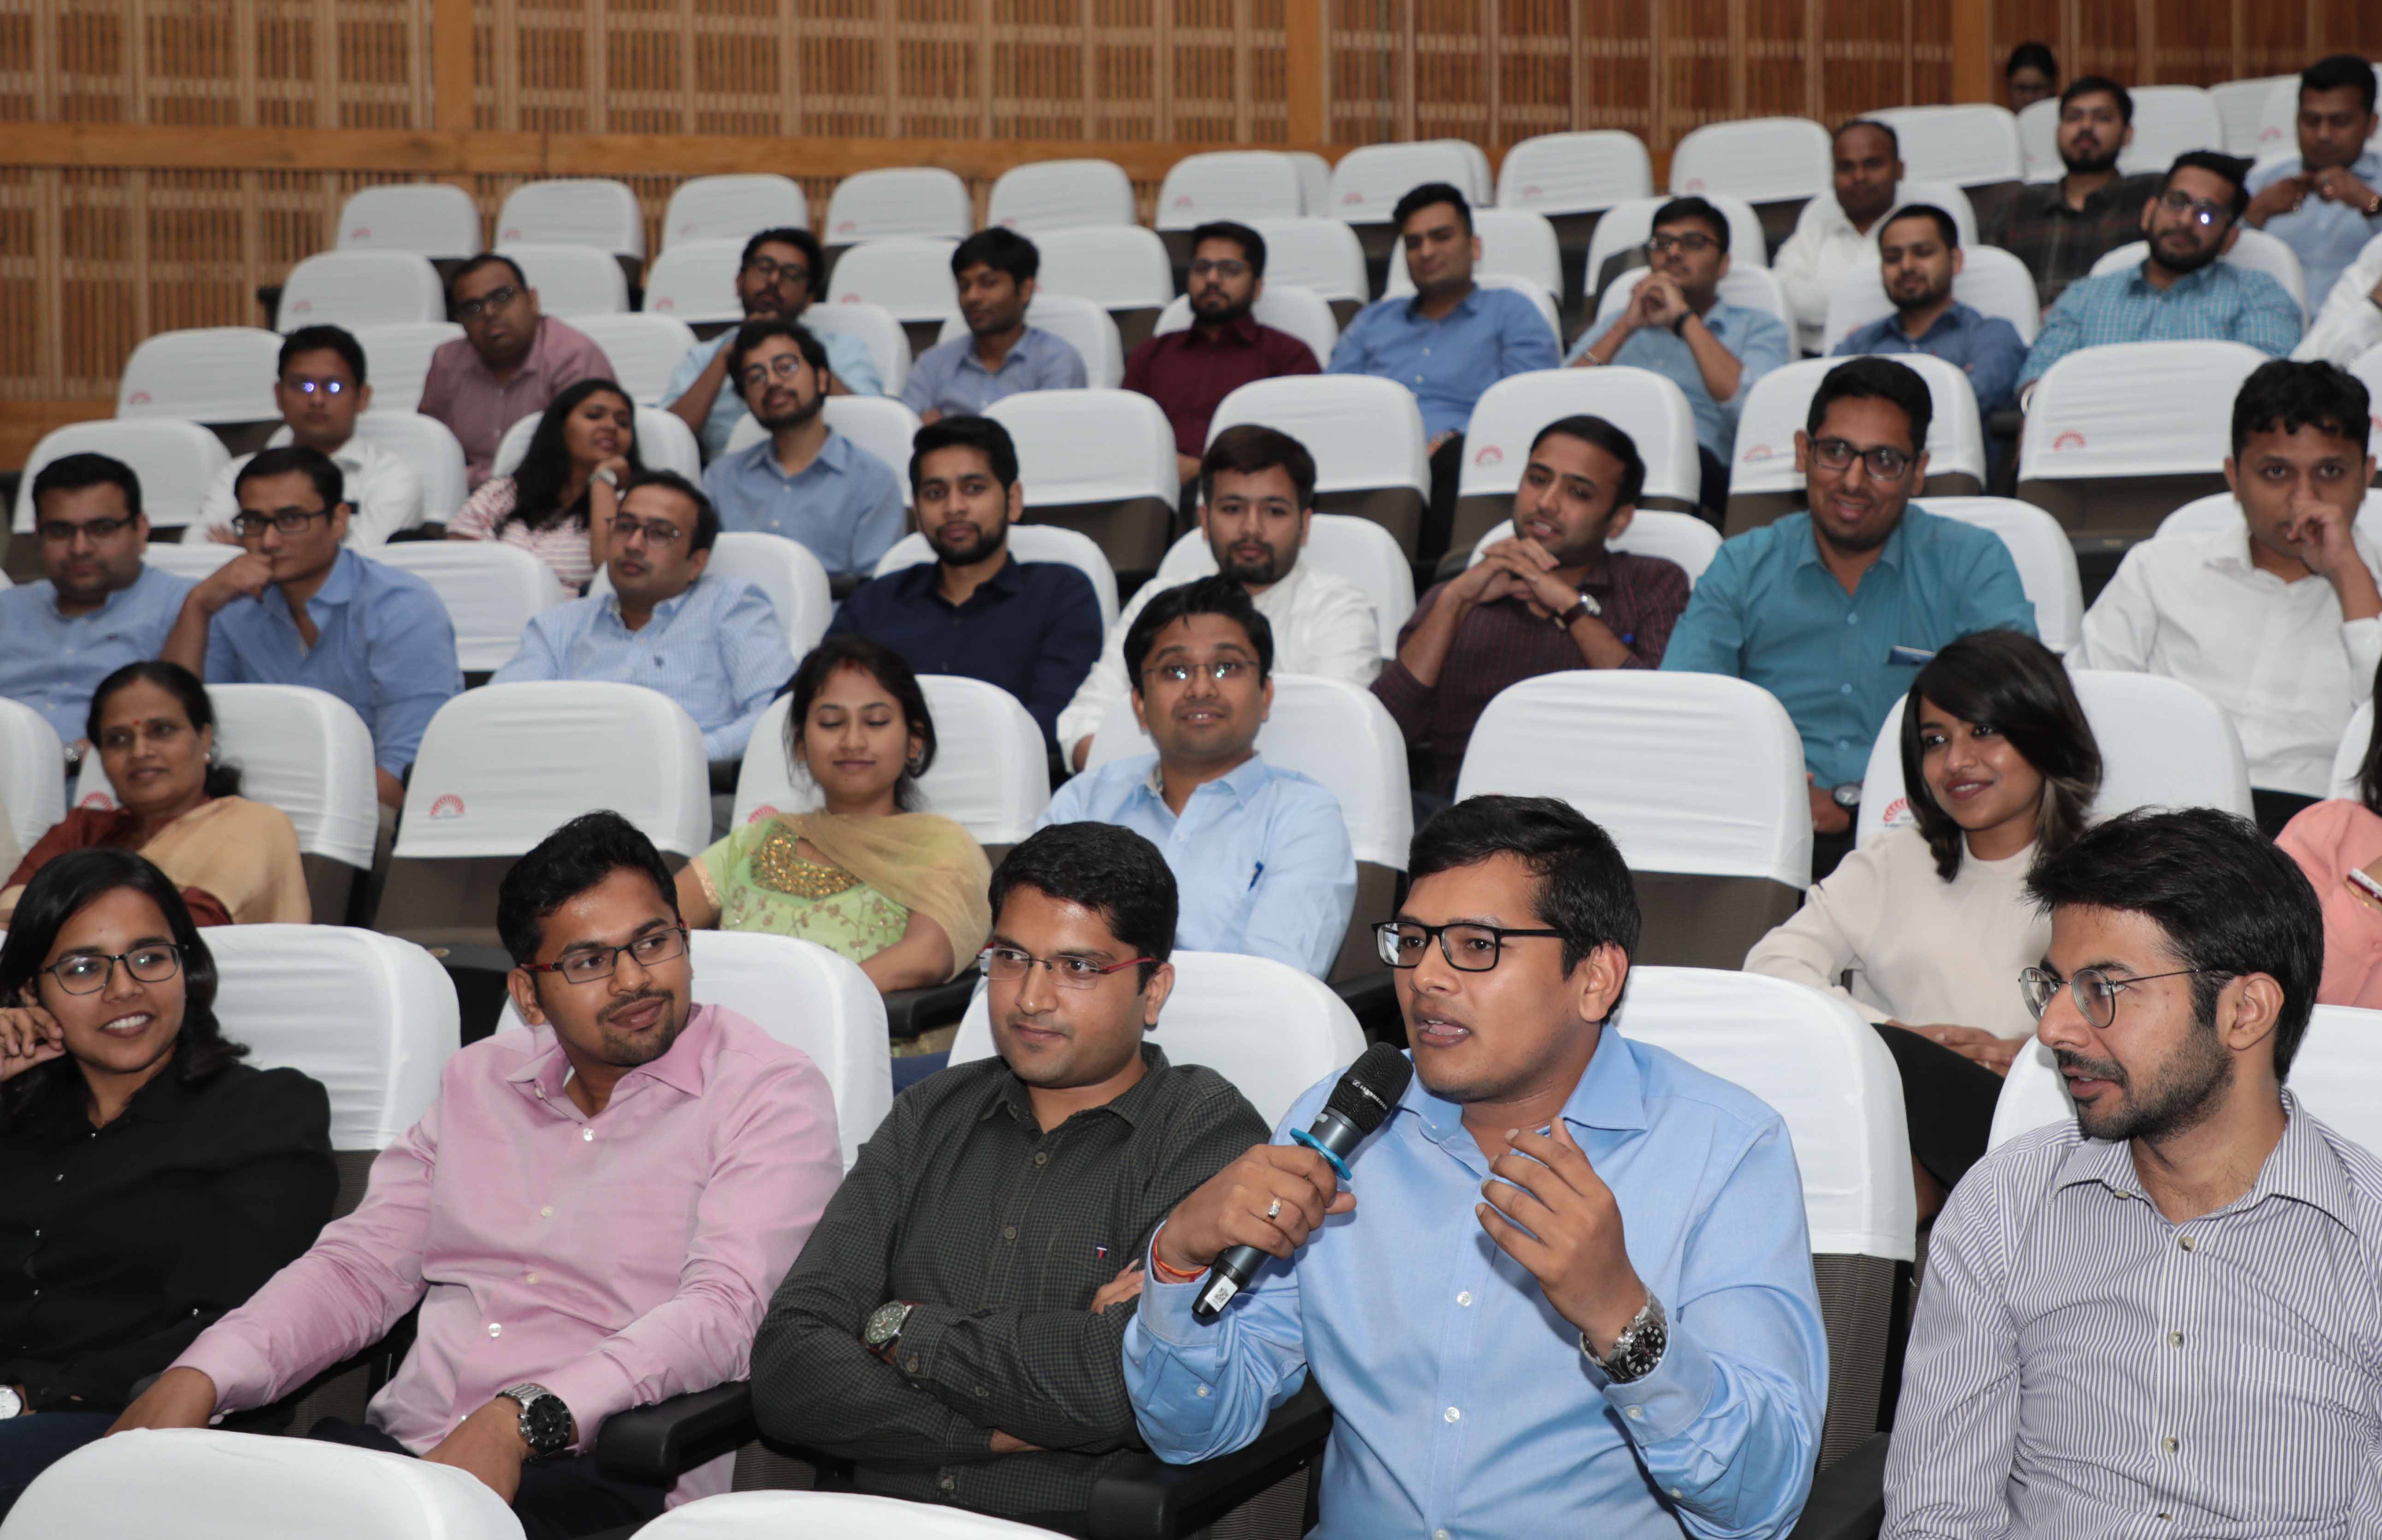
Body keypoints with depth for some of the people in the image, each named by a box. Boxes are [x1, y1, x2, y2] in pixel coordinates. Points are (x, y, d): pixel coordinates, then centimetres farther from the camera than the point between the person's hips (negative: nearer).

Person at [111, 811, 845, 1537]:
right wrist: (197, 1379, -1)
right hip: (399, 1450, 6)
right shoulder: (480, 1082, 22)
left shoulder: (768, 1093, 1)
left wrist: (520, 1422, -26)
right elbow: (360, 1266, 18)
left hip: (591, 1476, -6)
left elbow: (722, 1309, -13)